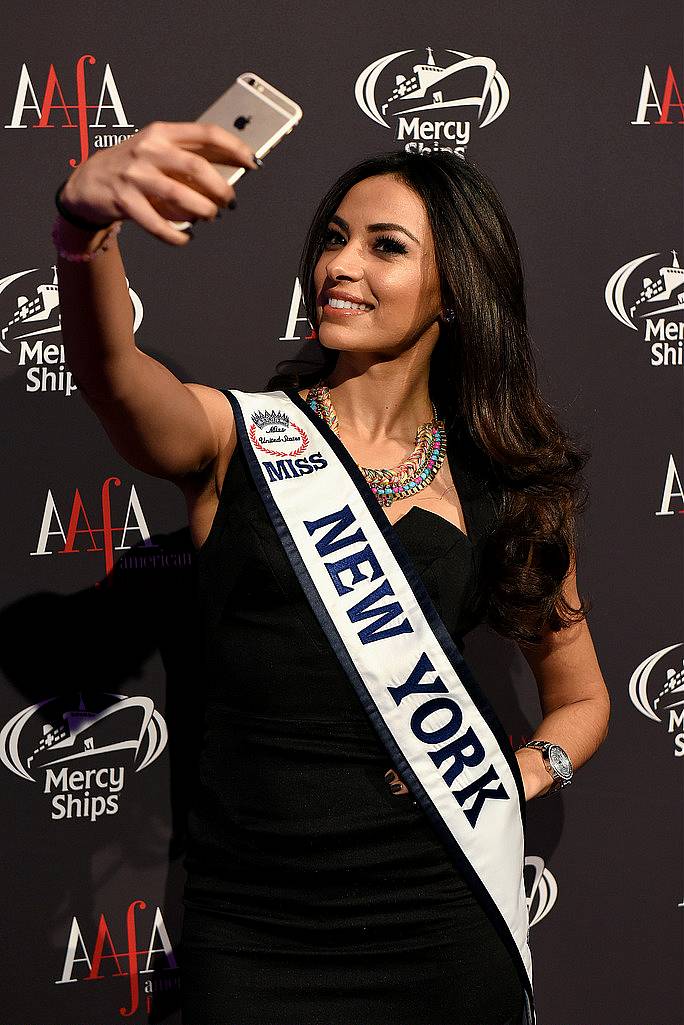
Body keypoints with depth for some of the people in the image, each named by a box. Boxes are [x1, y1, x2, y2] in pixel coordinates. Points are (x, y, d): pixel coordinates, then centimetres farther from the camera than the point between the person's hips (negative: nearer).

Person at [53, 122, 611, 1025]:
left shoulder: (506, 490, 4)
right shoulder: (236, 435, -2)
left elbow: (581, 699, 16)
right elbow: (108, 368, -24)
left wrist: (514, 780, -4)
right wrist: (88, 214, -43)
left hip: (437, 922, 2)